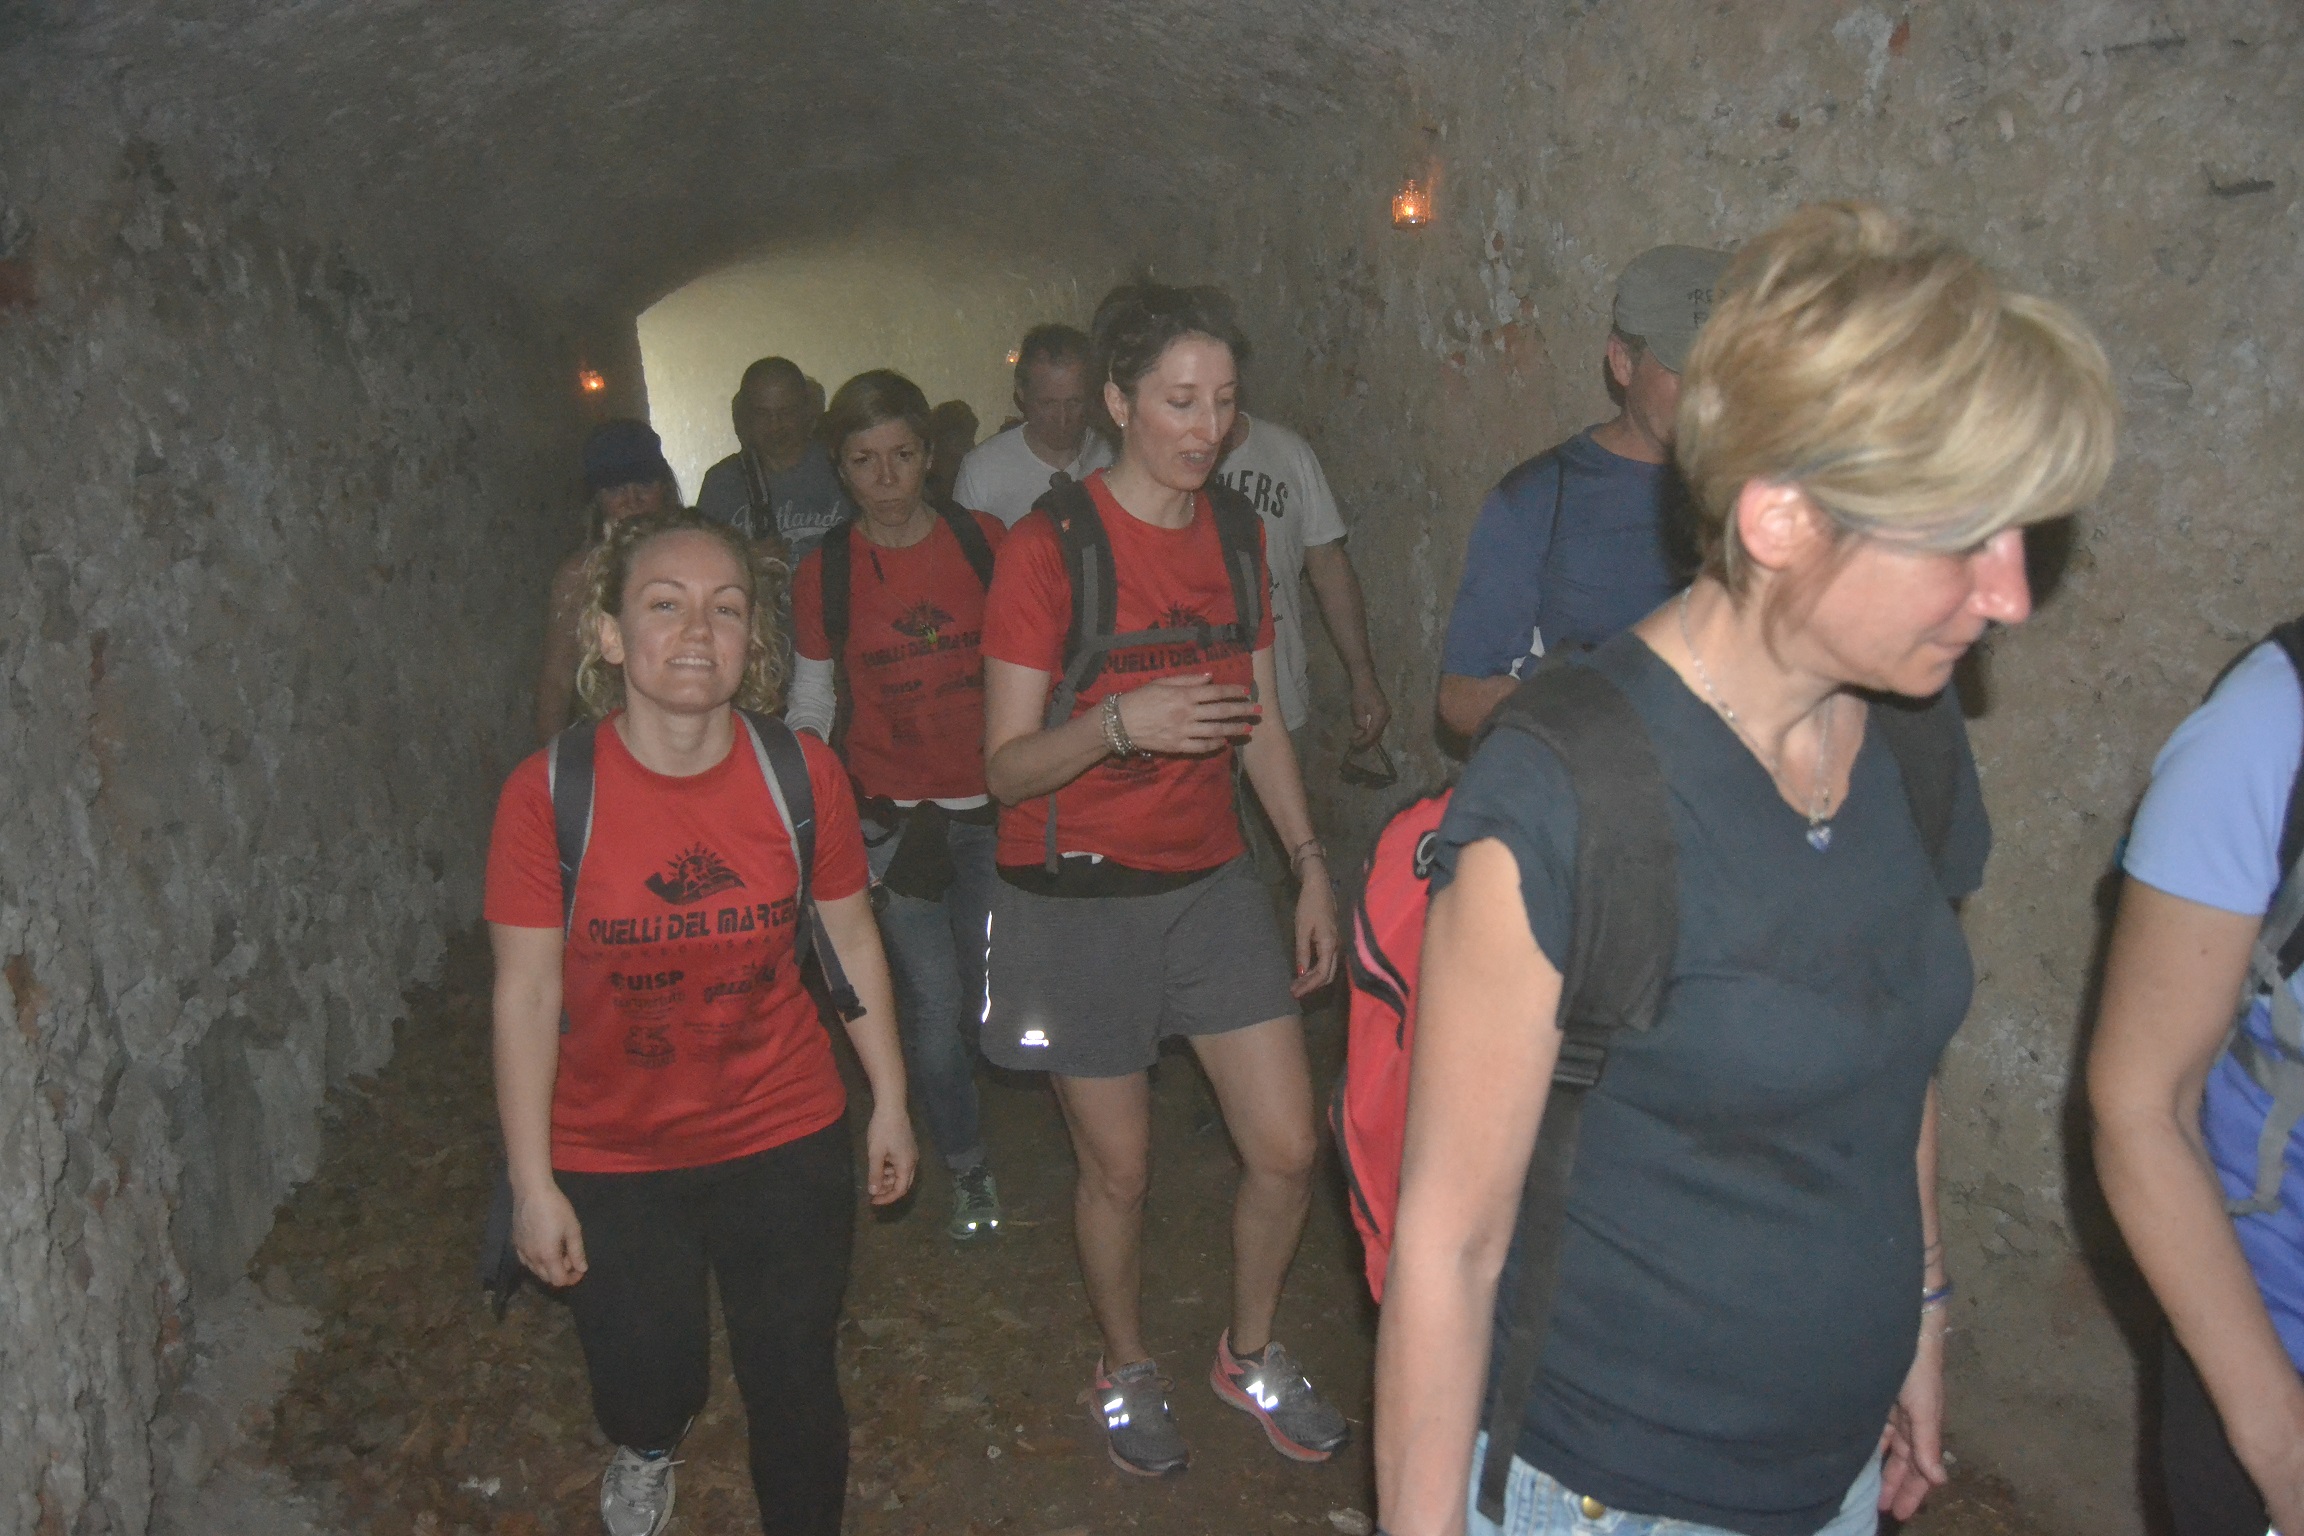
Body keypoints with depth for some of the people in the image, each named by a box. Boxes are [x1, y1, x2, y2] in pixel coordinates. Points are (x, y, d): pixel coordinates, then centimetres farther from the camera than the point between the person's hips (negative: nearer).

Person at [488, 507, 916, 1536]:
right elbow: (526, 995, -11)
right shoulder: (547, 793, -18)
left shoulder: (802, 773, -12)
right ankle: (645, 1453, 52)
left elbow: (851, 938, 0)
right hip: (611, 1160, -1)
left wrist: (890, 1102, 6)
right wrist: (533, 1183, -8)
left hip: (785, 1142, 1)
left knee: (796, 1393, 12)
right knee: (646, 1385, 13)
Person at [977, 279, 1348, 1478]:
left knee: (1287, 1148, 6)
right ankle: (1125, 1372, 37)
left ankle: (1250, 1353, 33)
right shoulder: (1048, 544, -13)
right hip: (1079, 897, -5)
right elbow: (1007, 766, -14)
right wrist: (1118, 722, -32)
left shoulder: (1234, 533, 6)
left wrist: (1311, 865, 11)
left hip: (1209, 883, 5)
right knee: (1116, 1167, 9)